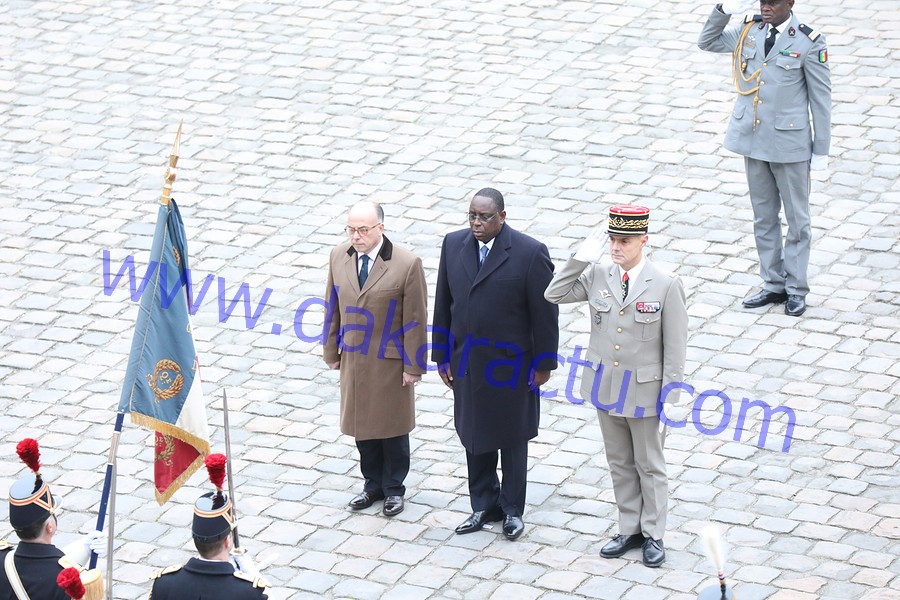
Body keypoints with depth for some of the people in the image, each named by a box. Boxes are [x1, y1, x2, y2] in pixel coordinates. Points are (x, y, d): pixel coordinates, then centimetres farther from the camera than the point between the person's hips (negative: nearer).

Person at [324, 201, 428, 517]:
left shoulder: (407, 264, -18)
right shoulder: (339, 257, -3)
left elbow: (415, 320, -13)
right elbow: (334, 309, 6)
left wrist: (413, 366, -11)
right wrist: (332, 352, 8)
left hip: (390, 361, -4)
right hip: (353, 359, 4)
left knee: (392, 426, 11)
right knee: (361, 423, 15)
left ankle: (394, 488, 28)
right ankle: (373, 484, 32)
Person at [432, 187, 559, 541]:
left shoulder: (530, 253, -16)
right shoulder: (454, 245, -1)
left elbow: (544, 312, -10)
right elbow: (443, 304, 6)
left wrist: (543, 363, -7)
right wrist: (442, 356, 6)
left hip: (511, 365, -4)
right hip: (466, 363, 4)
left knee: (512, 439, 11)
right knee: (474, 437, 13)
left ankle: (512, 510, 25)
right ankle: (484, 506, 28)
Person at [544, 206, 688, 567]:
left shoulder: (665, 286, -14)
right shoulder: (597, 275, -4)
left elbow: (674, 348, -11)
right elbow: (554, 294, -2)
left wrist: (668, 400, -11)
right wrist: (581, 259, -12)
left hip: (645, 390, -4)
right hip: (606, 387, 4)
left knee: (649, 466, 11)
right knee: (620, 465, 16)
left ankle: (653, 535, 23)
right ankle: (629, 530, 29)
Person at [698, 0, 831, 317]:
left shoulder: (809, 42, -12)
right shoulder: (750, 31, 2)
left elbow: (820, 99, -8)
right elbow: (708, 41, 14)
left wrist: (821, 151, -7)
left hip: (790, 144, -5)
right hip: (754, 140, 5)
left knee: (796, 218, 5)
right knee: (764, 217, 13)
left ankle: (796, 289, 15)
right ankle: (773, 285, 24)